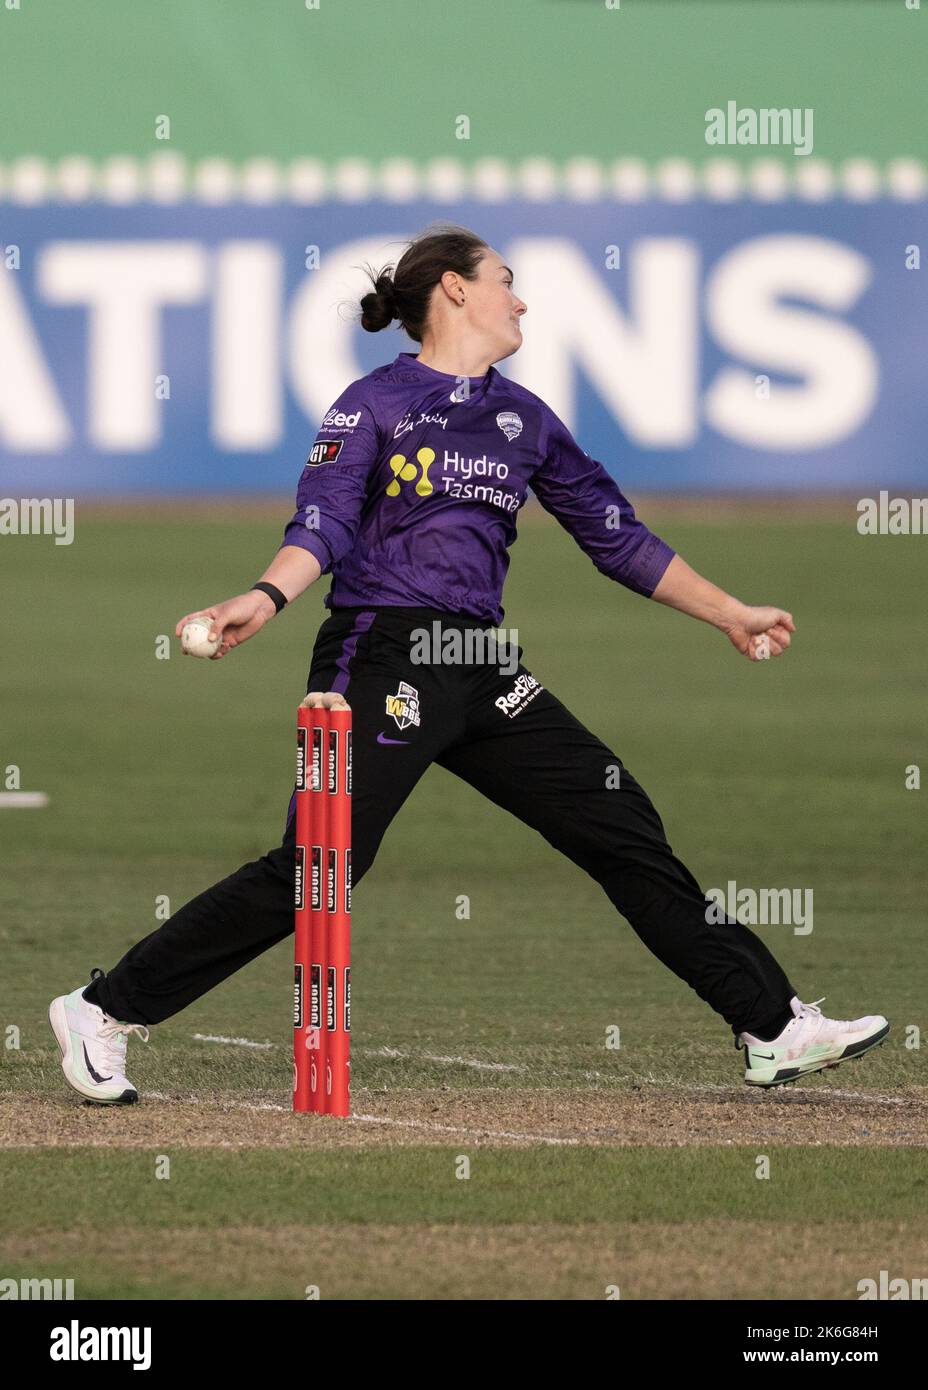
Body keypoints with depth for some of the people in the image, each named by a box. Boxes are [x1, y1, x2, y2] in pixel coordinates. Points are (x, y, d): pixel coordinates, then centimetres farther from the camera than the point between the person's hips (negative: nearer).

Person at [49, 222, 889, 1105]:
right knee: (318, 866, -15)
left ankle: (774, 1030, 10)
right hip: (383, 659, -7)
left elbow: (616, 536, 23)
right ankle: (104, 1014, -7)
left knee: (623, 831, 4)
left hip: (482, 669, 7)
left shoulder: (524, 417, 17)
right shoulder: (375, 404, -1)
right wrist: (267, 597, -33)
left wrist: (730, 615, 23)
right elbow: (324, 525, -13)